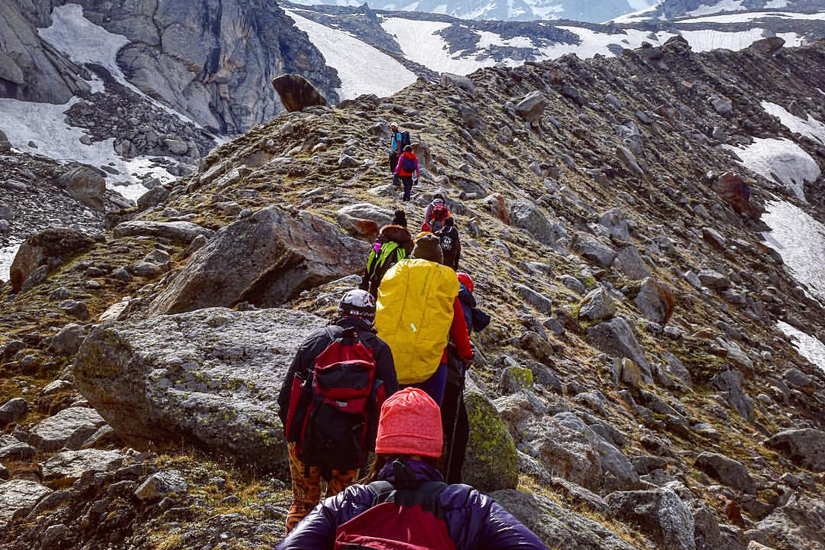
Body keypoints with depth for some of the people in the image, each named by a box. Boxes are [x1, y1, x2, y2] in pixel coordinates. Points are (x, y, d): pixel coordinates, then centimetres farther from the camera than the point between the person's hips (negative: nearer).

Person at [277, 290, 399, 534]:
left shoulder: (316, 339, 2)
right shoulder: (379, 349, 0)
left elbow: (286, 392, 2)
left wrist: (290, 430, 15)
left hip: (305, 440, 1)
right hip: (350, 448, -1)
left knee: (303, 502, 18)